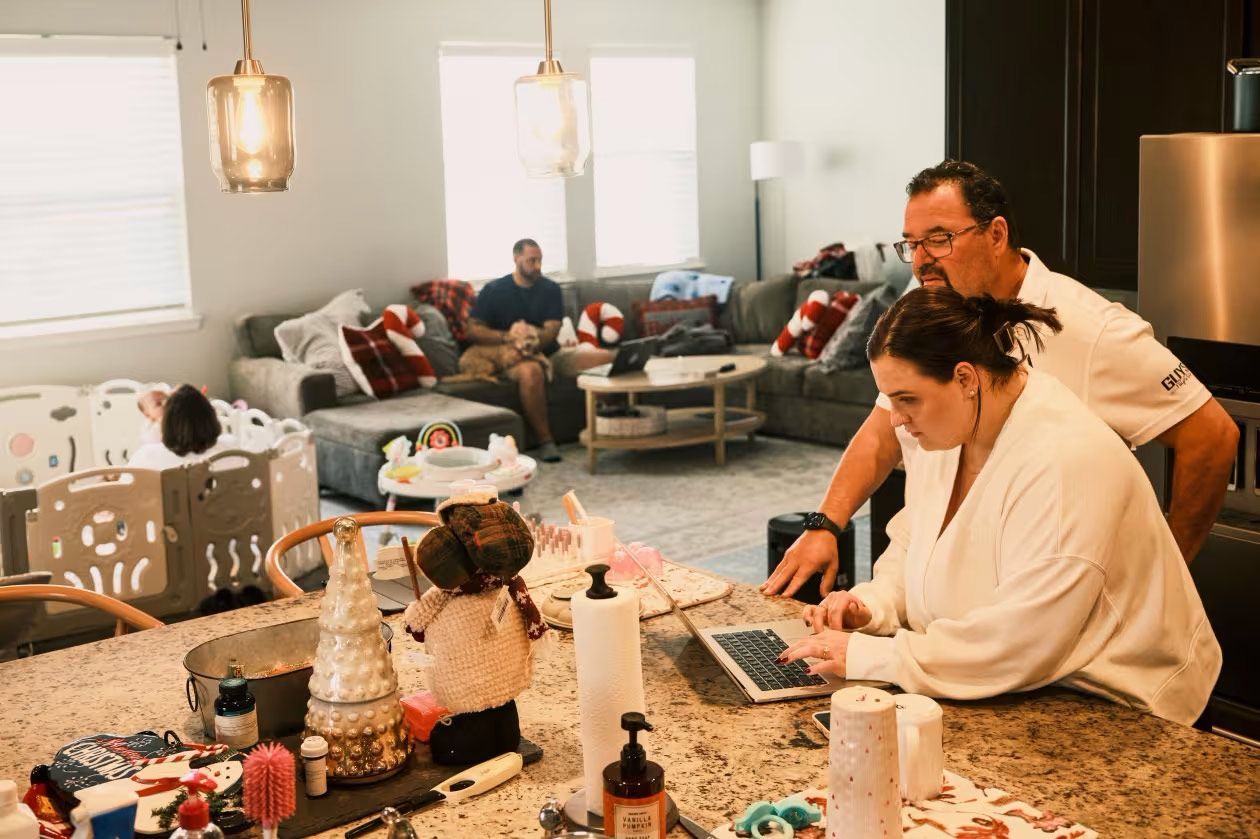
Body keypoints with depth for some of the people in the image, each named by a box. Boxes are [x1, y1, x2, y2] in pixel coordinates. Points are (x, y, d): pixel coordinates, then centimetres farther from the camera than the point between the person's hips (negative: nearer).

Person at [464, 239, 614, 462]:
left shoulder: (551, 289, 7)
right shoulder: (494, 291, 2)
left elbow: (551, 333, -3)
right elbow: (473, 331, -5)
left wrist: (529, 333, -26)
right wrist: (506, 336, -22)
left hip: (550, 353, 4)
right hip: (513, 358, -3)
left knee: (606, 358, -18)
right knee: (531, 371, -42)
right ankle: (545, 441, -32)